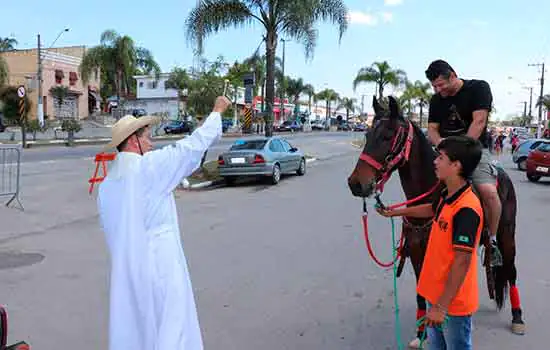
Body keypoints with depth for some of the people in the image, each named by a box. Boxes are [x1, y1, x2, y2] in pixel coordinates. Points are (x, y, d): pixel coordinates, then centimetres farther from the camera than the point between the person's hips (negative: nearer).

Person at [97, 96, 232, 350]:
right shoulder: (149, 166, -14)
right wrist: (217, 111, 3)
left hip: (125, 272, 7)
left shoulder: (106, 184, 6)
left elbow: (109, 231, 11)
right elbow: (192, 145, -9)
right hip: (159, 268, -7)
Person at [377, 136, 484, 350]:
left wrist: (442, 306, -24)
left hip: (453, 301, -9)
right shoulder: (447, 196, 1)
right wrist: (395, 212, 30)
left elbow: (462, 261, -27)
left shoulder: (467, 209, -27)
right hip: (435, 291, 9)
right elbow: (432, 210, 25)